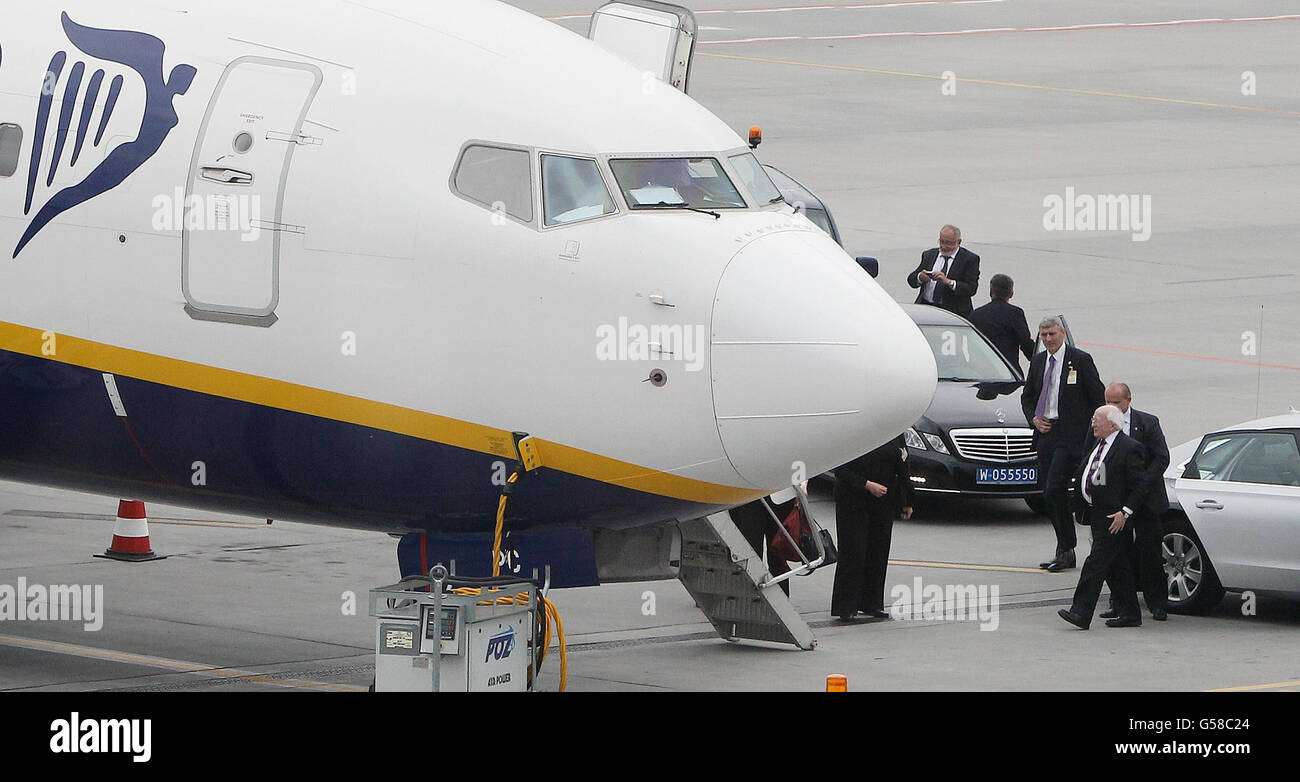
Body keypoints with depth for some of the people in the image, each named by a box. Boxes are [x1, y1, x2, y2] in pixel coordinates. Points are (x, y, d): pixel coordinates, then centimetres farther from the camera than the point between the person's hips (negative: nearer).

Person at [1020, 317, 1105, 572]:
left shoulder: (1080, 360, -4)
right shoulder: (1038, 362, 13)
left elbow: (1098, 397, -3)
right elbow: (1027, 396, 22)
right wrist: (1034, 418, 2)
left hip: (1071, 435, -7)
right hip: (1045, 434, 7)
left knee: (1055, 489, -16)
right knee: (1049, 493, 7)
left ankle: (1065, 551, -8)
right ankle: (1065, 552, 16)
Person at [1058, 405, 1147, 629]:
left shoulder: (1129, 449, -12)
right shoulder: (1097, 445, 14)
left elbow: (1139, 486, -13)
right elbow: (1083, 475, 23)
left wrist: (1124, 512, -19)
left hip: (1113, 517, -9)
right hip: (1096, 514, 9)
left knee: (1096, 563, -12)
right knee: (1116, 567, 12)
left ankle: (1081, 613, -15)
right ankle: (1129, 614, 18)